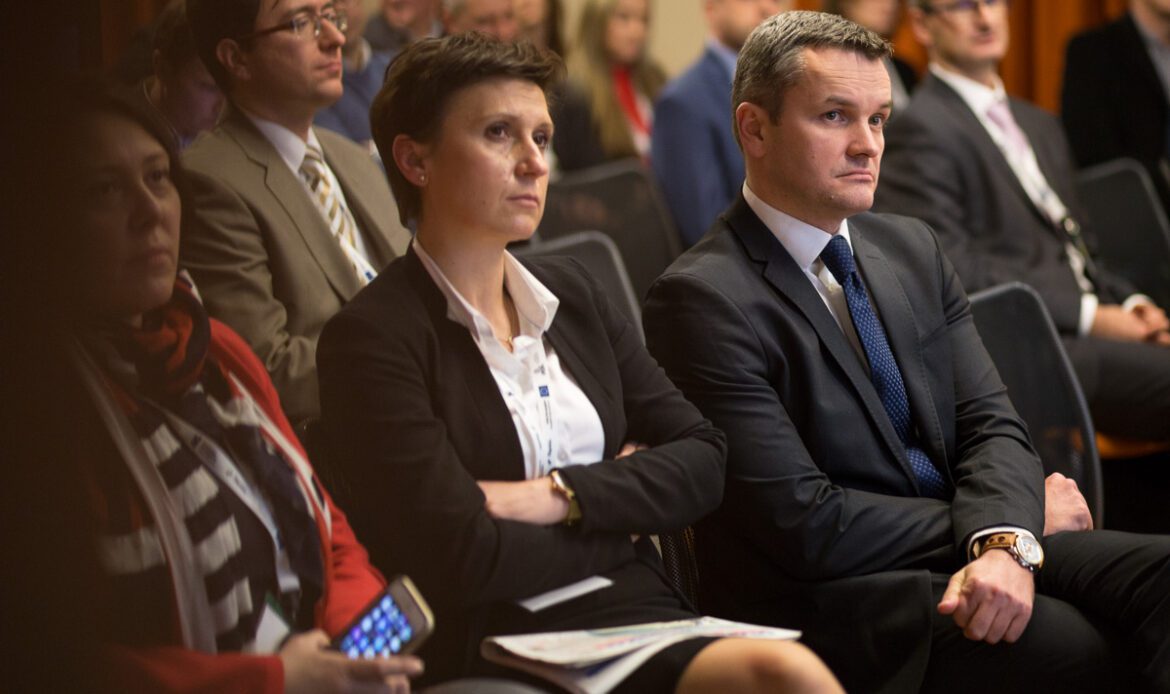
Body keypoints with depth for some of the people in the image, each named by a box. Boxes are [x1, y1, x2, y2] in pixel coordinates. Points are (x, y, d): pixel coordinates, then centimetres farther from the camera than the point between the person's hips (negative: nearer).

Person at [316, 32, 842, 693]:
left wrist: (562, 497, -6)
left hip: (640, 613, 7)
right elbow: (465, 558, -13)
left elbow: (706, 458, 11)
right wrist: (626, 505, 3)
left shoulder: (572, 294, 17)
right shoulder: (372, 339, -4)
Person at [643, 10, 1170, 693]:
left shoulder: (913, 248, 14)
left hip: (965, 558, 7)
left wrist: (1003, 543, -17)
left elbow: (991, 426, 7)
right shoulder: (701, 299, -10)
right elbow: (806, 524, -15)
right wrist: (1023, 515, -6)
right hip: (827, 597, -7)